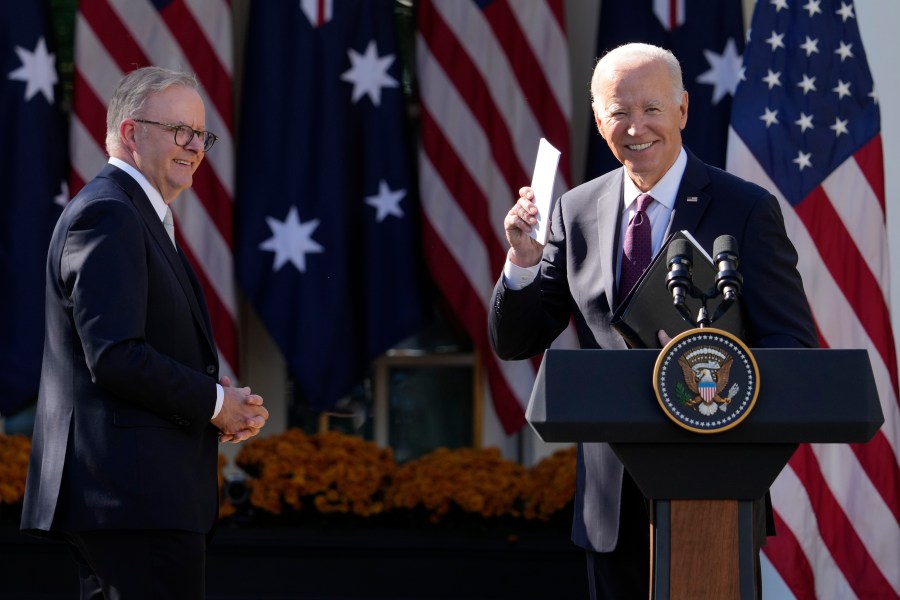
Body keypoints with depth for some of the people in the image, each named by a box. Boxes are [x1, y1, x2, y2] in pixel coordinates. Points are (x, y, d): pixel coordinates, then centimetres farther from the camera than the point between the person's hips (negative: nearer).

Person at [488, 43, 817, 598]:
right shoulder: (576, 212, 7)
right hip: (613, 501, 4)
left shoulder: (746, 209, -4)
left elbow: (795, 346, -7)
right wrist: (524, 260, -10)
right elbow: (515, 343, 8)